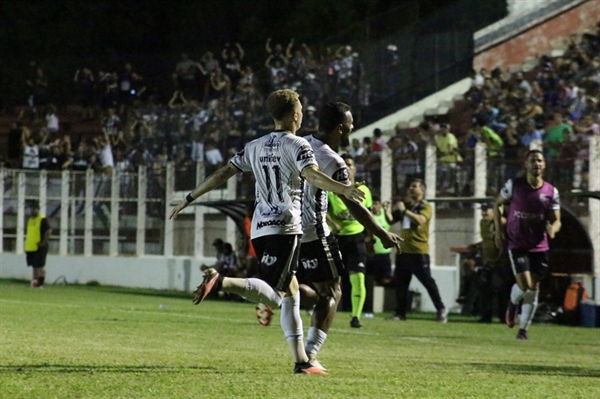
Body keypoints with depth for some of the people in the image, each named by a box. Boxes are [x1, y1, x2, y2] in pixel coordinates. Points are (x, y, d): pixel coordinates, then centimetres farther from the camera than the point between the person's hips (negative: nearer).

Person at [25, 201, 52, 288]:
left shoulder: (43, 220, -10)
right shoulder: (30, 219, 15)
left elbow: (49, 231, -17)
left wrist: (44, 242, -18)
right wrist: (27, 243, 17)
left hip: (39, 248, -8)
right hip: (30, 247, 8)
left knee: (40, 266, -7)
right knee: (34, 266, 11)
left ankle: (40, 284, -7)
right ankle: (34, 283, 14)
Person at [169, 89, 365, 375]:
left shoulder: (255, 147, 17)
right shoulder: (297, 145, -2)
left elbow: (223, 173, 16)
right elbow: (311, 175, -21)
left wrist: (189, 198, 23)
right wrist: (343, 190, -34)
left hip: (260, 228, 8)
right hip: (285, 228, -8)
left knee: (291, 292, 13)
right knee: (274, 295, -16)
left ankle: (301, 360, 9)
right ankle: (220, 282, -35)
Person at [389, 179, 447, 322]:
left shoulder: (425, 207, -3)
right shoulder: (405, 205, 16)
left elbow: (420, 220, -22)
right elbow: (391, 220, 18)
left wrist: (404, 210, -21)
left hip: (419, 251, -6)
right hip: (403, 250, 6)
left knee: (427, 281, -6)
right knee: (400, 282, 5)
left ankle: (441, 309, 2)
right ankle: (400, 313, 10)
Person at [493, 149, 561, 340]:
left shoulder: (551, 192, -2)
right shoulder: (513, 185, -6)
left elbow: (555, 220, 2)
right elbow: (498, 204, 8)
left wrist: (553, 228, -23)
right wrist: (499, 231, 0)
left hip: (539, 246, 2)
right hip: (516, 244, -2)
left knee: (533, 289, 3)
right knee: (524, 285, -14)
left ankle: (523, 329, 15)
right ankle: (513, 303, 22)